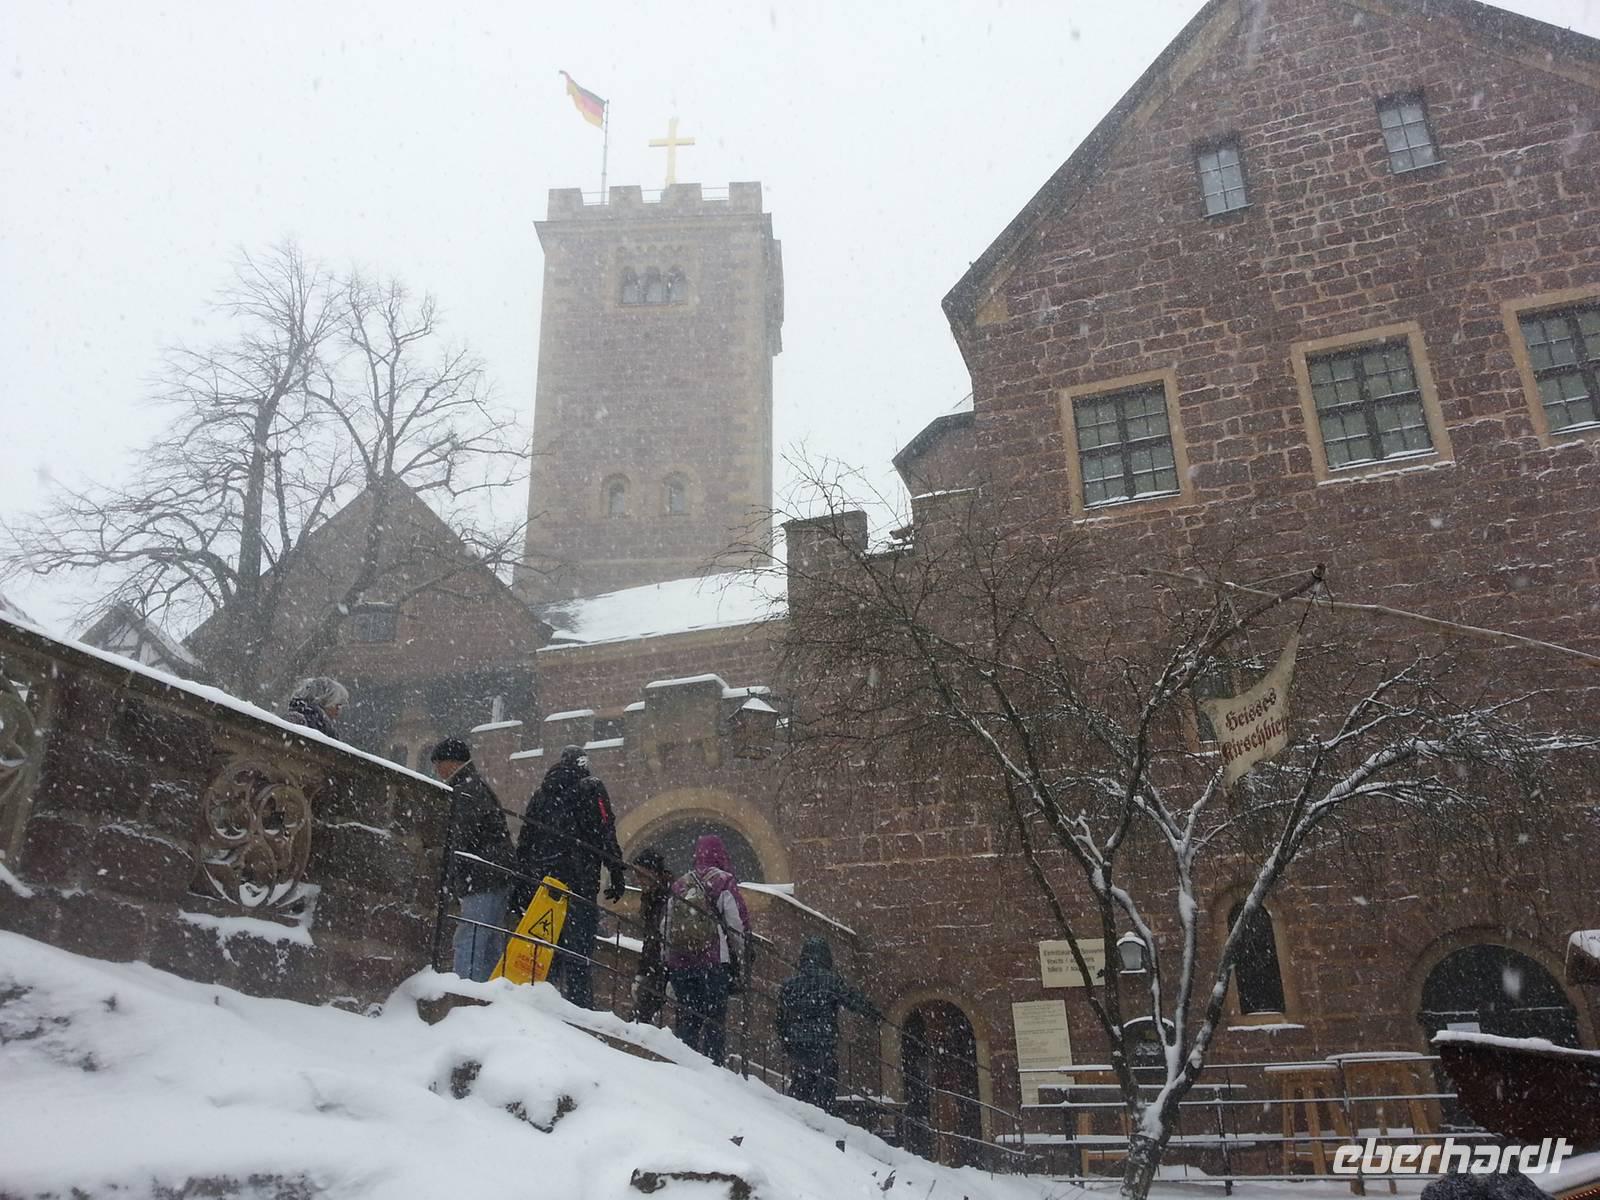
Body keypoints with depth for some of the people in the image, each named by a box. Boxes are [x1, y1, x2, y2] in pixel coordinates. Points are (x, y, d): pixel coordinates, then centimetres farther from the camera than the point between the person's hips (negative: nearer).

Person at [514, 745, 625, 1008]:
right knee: (578, 950, -8)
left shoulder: (541, 792, 22)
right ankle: (579, 1006, -15)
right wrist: (617, 874, -6)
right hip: (578, 884, -5)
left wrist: (520, 888, 19)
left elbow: (524, 842, 19)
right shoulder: (590, 788, 6)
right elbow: (605, 833, -6)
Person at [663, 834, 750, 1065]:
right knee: (715, 1019, -2)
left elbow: (665, 926, 16)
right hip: (713, 961, -5)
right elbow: (738, 923, -5)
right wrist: (738, 959, 4)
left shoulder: (679, 884, 15)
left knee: (687, 1016, 11)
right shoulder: (723, 882, -2)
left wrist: (668, 960, 20)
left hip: (678, 961, 5)